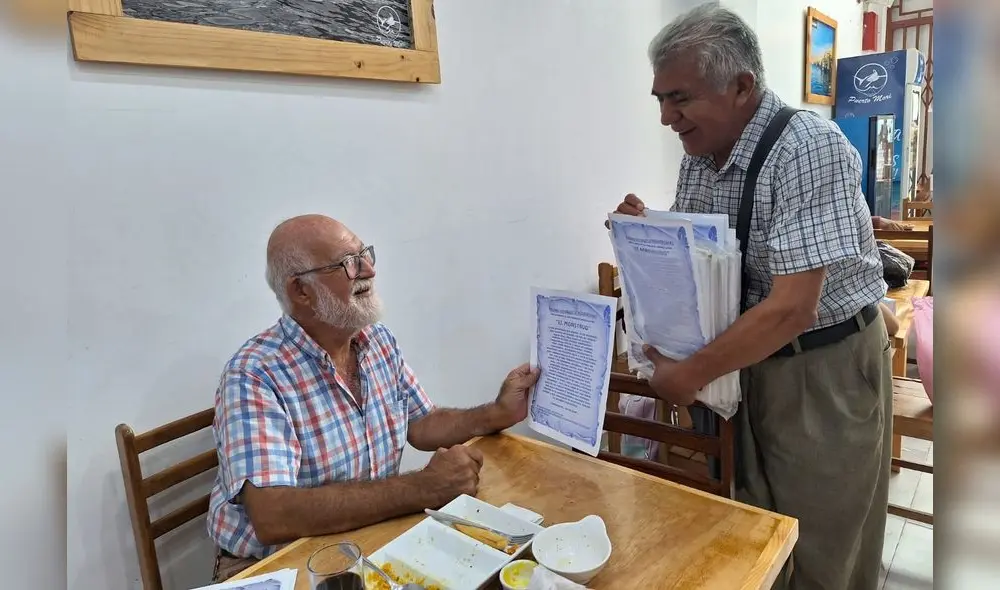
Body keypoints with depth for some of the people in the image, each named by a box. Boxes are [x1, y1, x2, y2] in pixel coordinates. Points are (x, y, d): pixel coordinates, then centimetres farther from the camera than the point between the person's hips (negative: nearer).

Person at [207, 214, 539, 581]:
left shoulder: (380, 341, -2)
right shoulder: (255, 376, -24)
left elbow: (420, 426, 9)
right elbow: (274, 516, -33)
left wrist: (497, 413, -8)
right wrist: (425, 487, -32)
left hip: (369, 540, 6)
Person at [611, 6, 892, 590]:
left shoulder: (811, 149, -24)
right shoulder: (701, 153, 0)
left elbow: (791, 308, -29)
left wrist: (692, 374, -22)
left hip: (828, 368, -6)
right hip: (750, 355, 7)